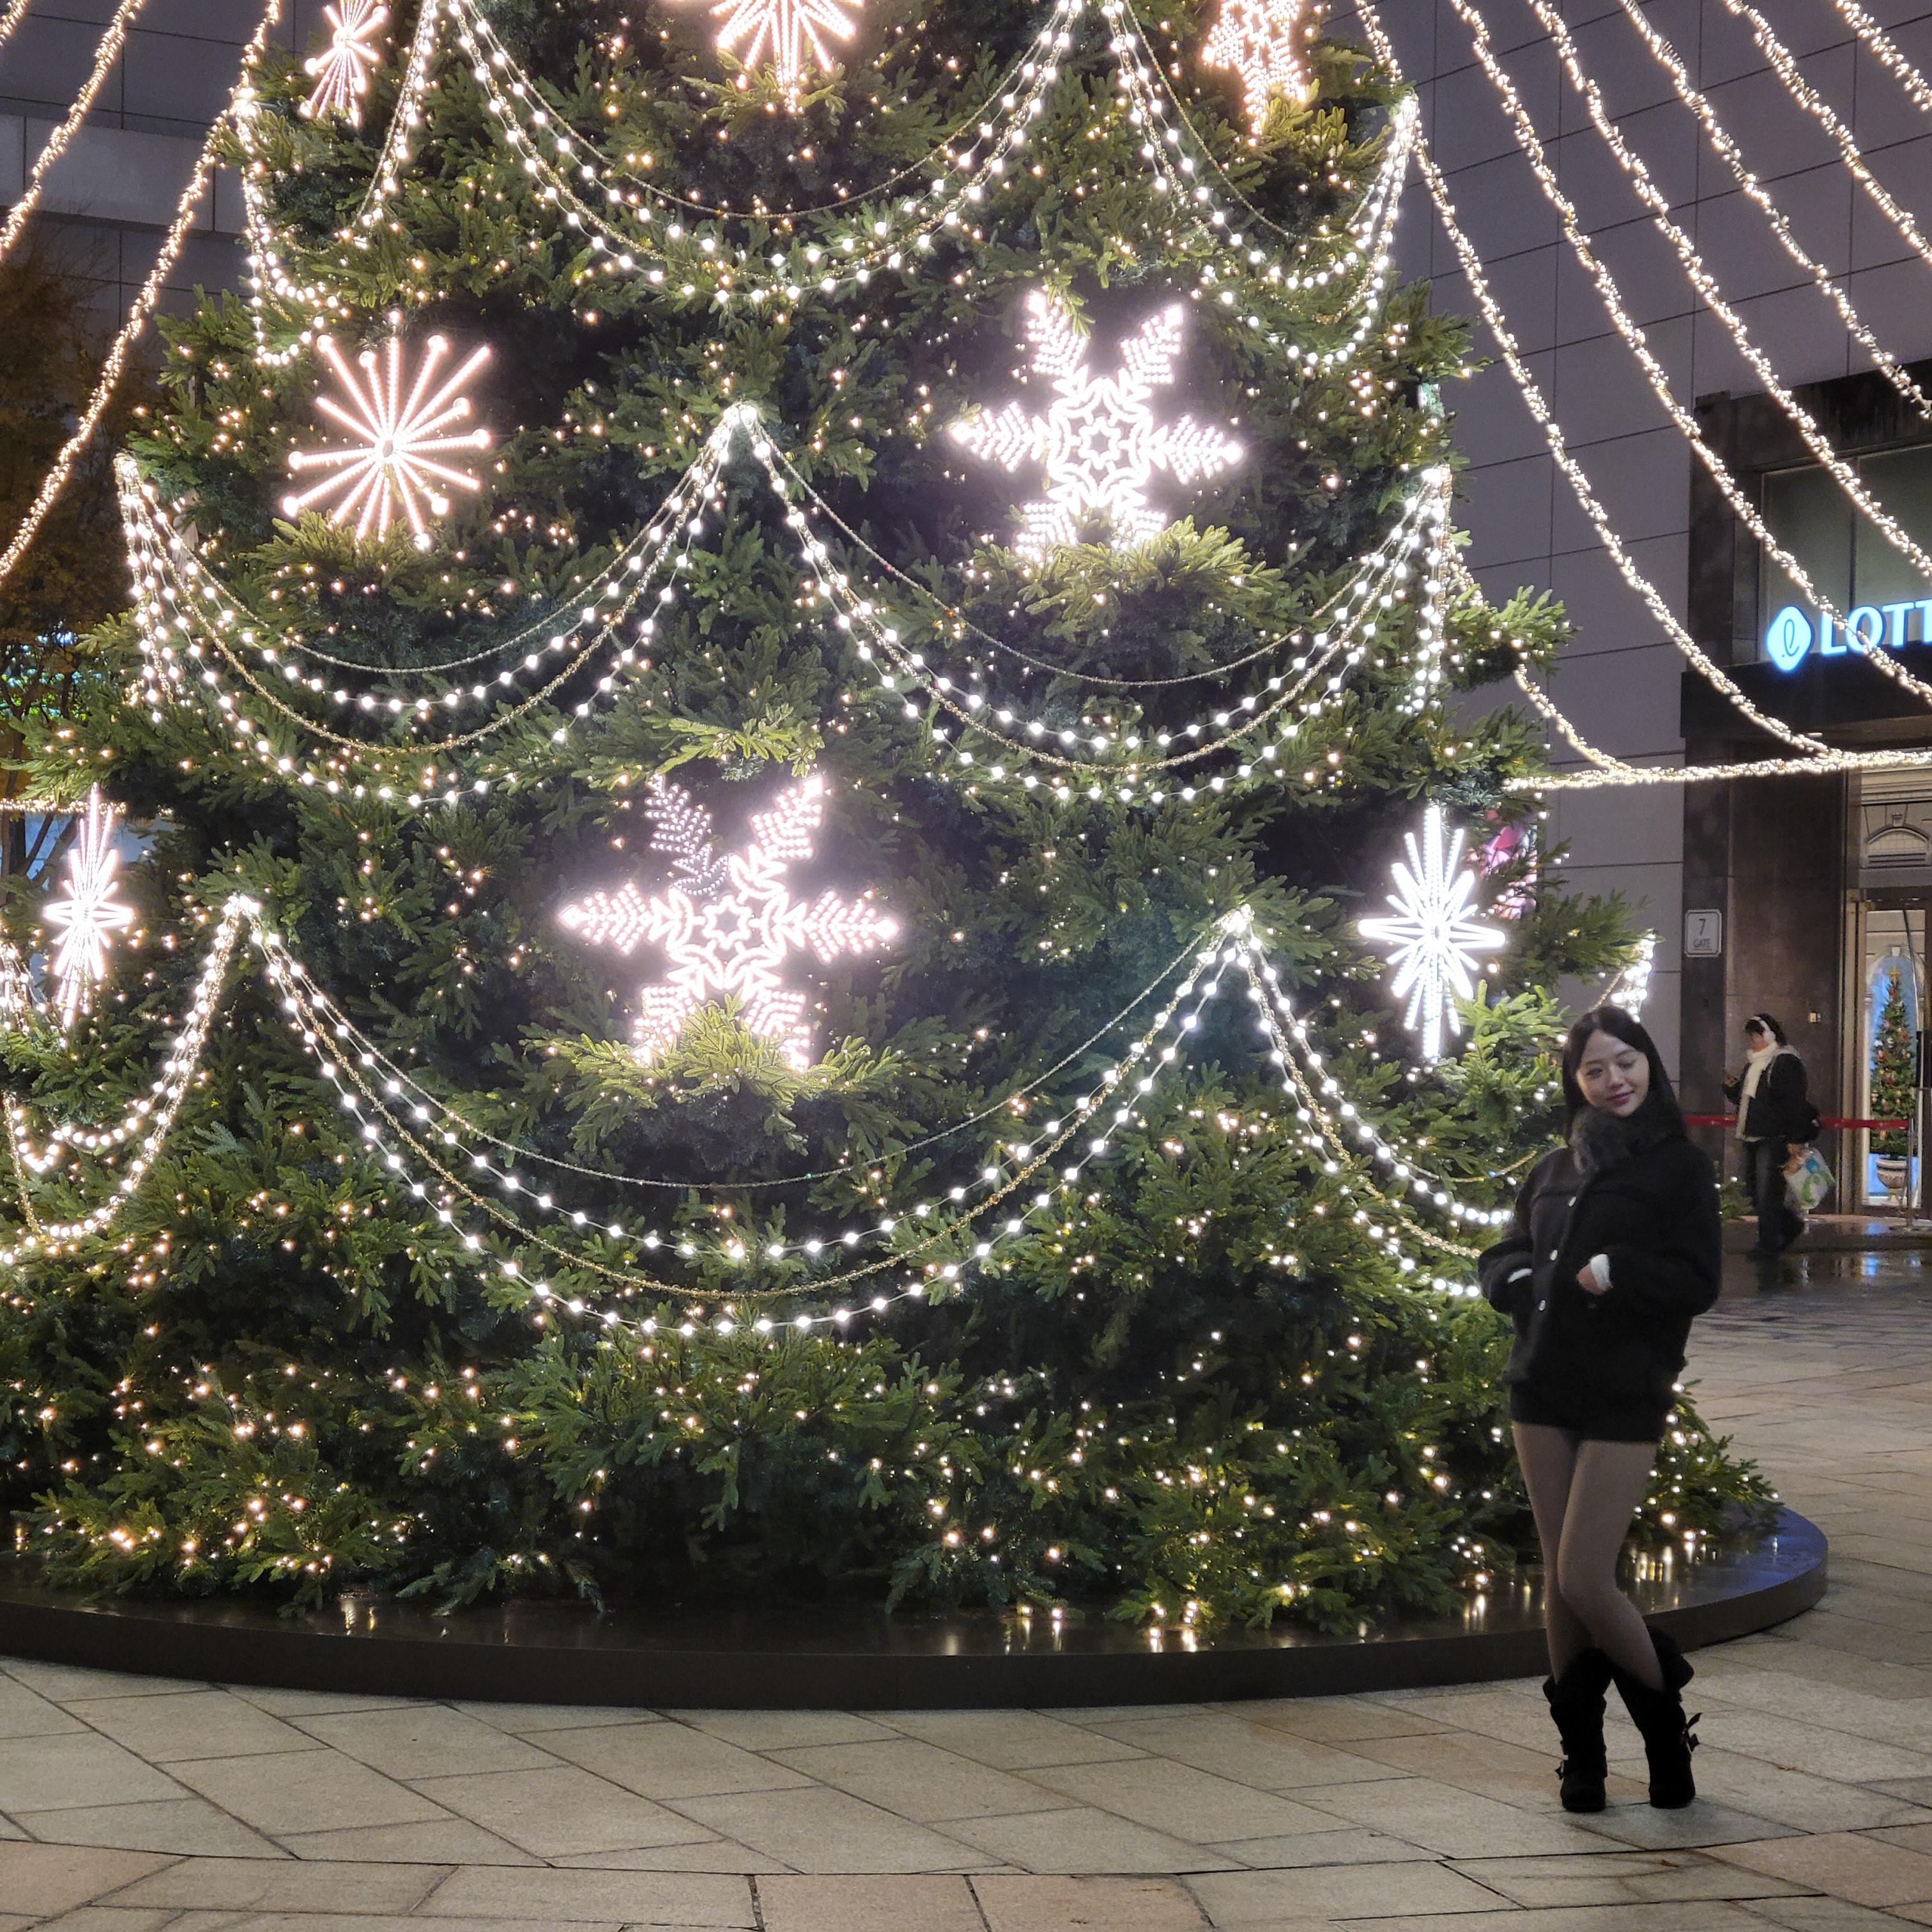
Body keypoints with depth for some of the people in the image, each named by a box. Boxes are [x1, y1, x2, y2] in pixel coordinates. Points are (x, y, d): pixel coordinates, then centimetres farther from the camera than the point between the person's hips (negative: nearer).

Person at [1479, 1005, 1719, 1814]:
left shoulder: (1680, 1168, -1)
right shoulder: (1552, 1170, 13)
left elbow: (1699, 1284, -8)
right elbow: (1500, 1260, 16)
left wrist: (1614, 1272, -18)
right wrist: (1523, 1281, -5)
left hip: (1625, 1396, -5)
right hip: (1542, 1389, 5)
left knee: (1585, 1581, -9)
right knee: (1558, 1580, 7)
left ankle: (1665, 1720, 15)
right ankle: (1581, 1753, 19)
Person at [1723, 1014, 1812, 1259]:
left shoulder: (1786, 1062, -10)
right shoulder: (1752, 1064, 18)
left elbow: (1796, 1102, -16)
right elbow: (1744, 1099, 27)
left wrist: (1795, 1139, -22)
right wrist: (1731, 1088, 4)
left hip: (1774, 1138, -10)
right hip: (1753, 1138, 10)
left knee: (1767, 1193, -9)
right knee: (1755, 1191, 14)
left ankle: (1769, 1244, -3)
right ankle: (1791, 1225, 30)